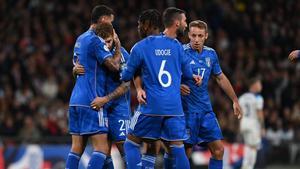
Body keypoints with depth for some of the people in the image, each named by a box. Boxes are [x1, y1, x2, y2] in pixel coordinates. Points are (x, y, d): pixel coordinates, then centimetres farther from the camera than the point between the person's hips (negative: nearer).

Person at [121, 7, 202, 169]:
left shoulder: (141, 46, 2)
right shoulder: (177, 46, 2)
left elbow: (126, 76, 6)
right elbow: (187, 73, 17)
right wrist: (194, 77, 39)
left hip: (151, 106, -1)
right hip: (174, 107, 1)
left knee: (131, 144, 11)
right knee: (178, 149, 5)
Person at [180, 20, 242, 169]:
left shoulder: (211, 54, 7)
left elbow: (221, 78, 21)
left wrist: (235, 100, 23)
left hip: (206, 110, 6)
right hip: (187, 110, -6)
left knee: (218, 150, 2)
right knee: (185, 152, -6)